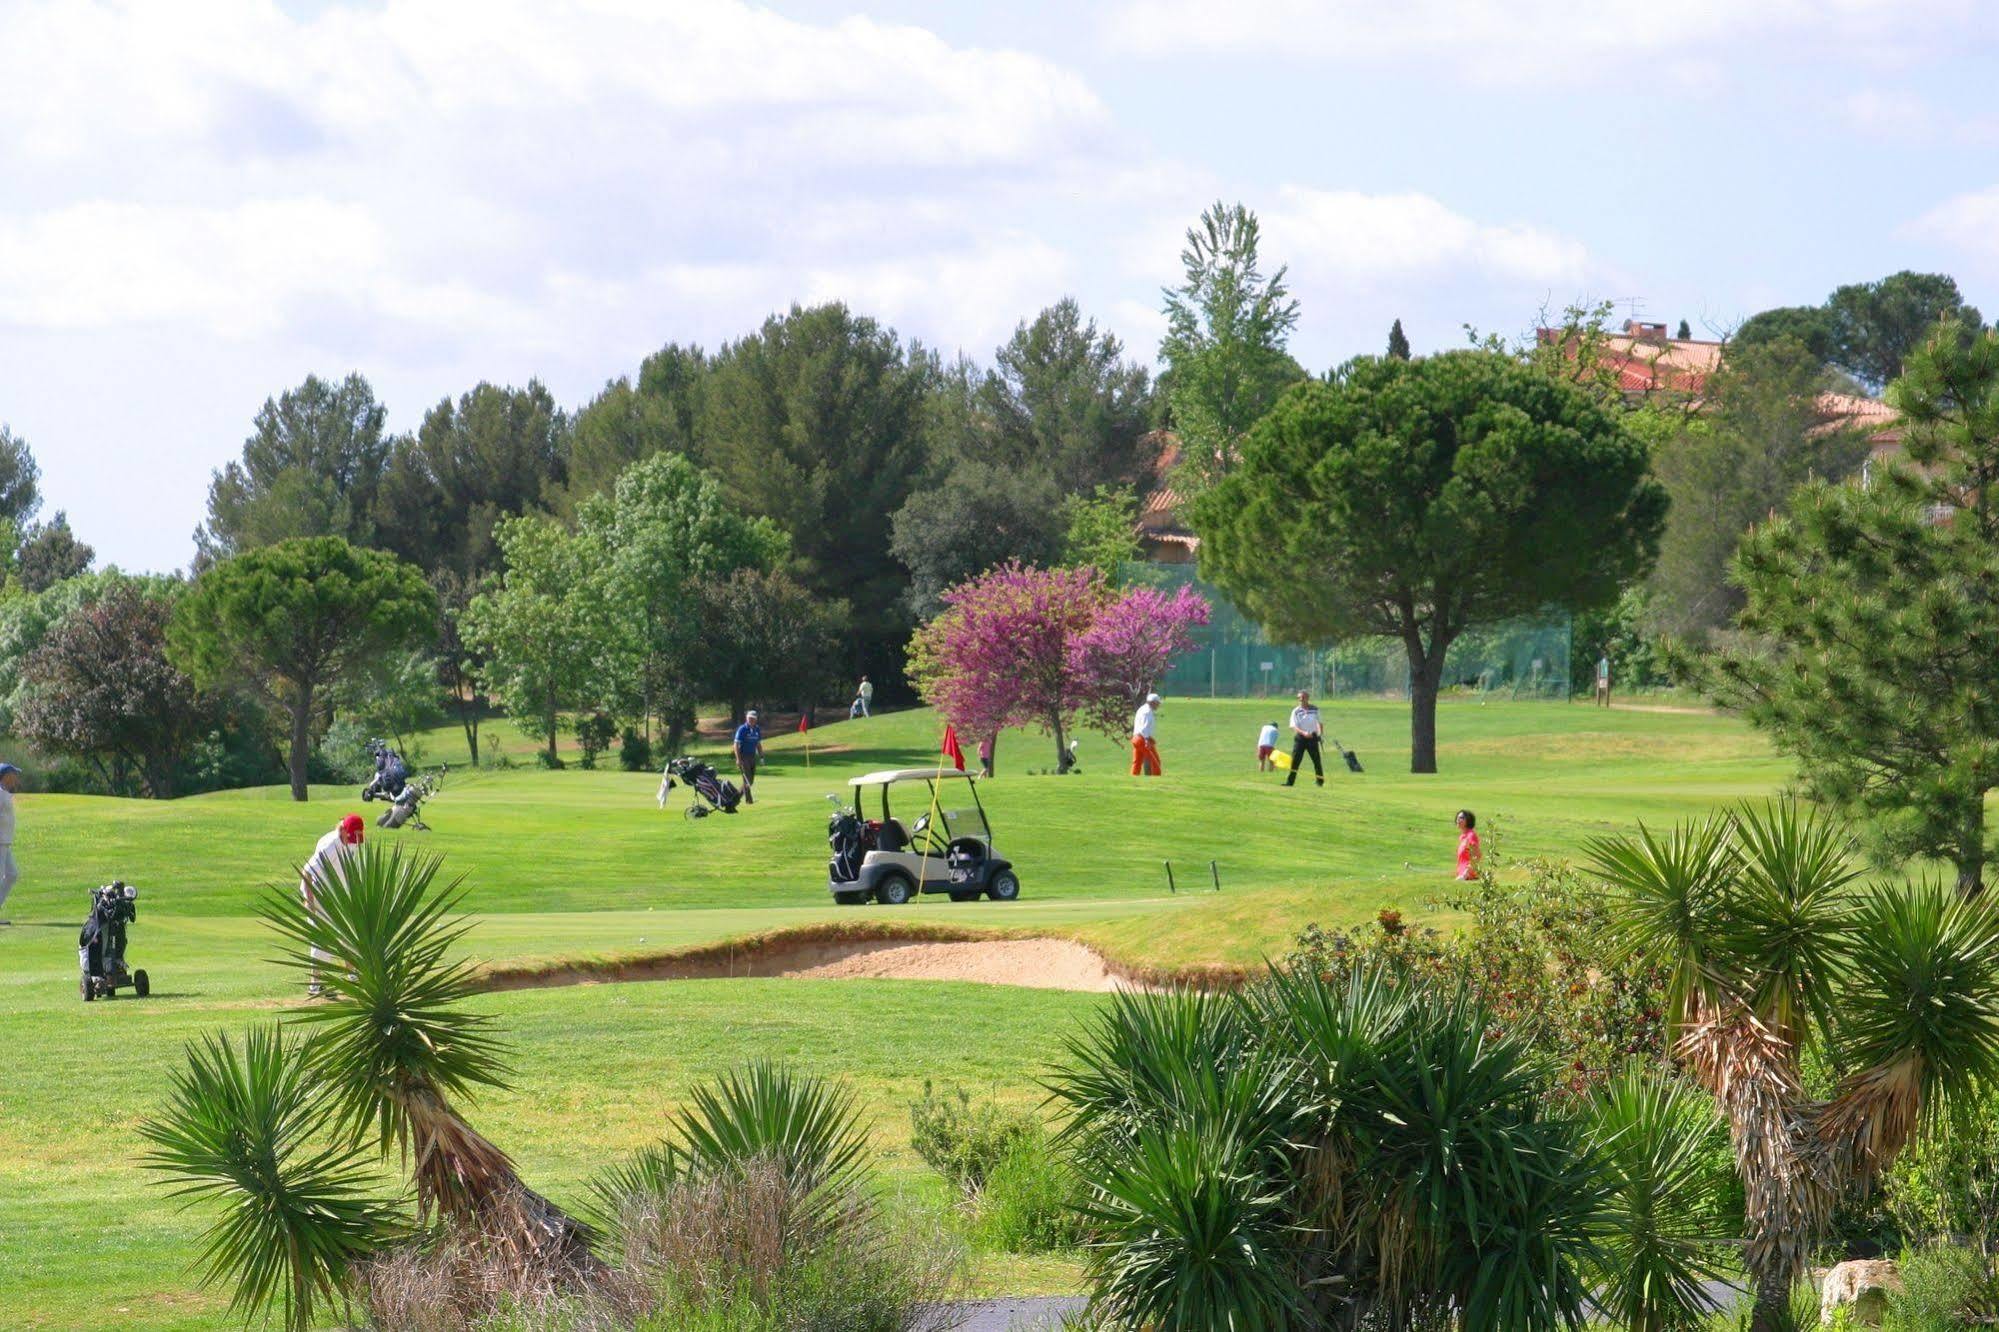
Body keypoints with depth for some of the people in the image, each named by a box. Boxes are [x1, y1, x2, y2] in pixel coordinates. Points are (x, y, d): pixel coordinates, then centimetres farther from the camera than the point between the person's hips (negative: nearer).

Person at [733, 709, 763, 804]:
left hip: (752, 756, 6)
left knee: (751, 780, 7)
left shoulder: (757, 730, 8)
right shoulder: (742, 729, -10)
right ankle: (748, 800, -6)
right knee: (747, 779, -10)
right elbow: (736, 745, -12)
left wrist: (761, 756, 11)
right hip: (743, 757, -6)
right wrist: (738, 759, -20)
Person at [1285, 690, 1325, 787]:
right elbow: (1294, 727, -12)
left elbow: (1319, 723, 17)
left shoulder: (1315, 710, 4)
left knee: (1317, 760, 5)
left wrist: (1321, 733, 4)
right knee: (1295, 760, -9)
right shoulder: (1296, 711, -3)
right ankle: (1290, 781, -9)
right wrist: (1303, 733, -28)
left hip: (1312, 737, 2)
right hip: (1300, 738, -2)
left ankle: (1320, 780, 19)